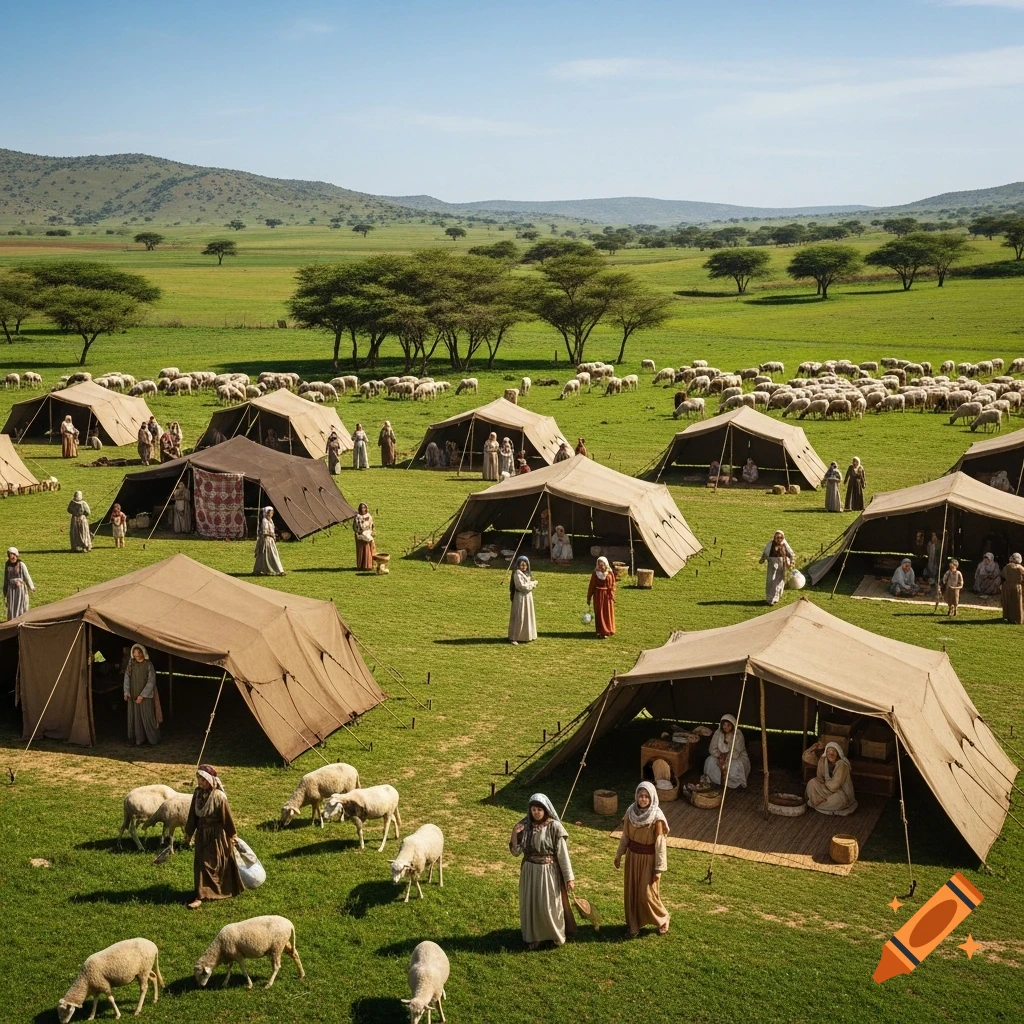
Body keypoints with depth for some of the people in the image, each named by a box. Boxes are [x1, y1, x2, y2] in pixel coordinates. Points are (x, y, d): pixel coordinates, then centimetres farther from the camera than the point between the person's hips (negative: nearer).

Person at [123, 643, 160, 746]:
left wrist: (142, 695, -15)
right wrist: (126, 692, -11)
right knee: (135, 717, 4)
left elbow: (151, 681, -11)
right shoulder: (131, 664, 3)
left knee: (147, 717, -2)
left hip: (145, 696, -4)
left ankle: (153, 739, 11)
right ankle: (138, 739, 12)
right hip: (133, 696, 4)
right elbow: (127, 678, 3)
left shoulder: (148, 665, -9)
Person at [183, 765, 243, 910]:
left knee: (206, 864, -5)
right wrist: (188, 833, 13)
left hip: (216, 835, -6)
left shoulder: (219, 796, -21)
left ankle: (200, 896, -2)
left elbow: (227, 817, -12)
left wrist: (232, 835, -4)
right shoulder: (197, 792, -4)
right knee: (199, 863, 12)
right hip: (202, 833, 6)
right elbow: (193, 814, 7)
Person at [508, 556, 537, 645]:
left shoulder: (526, 573, 12)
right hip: (520, 597, -9)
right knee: (518, 618, -6)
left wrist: (532, 584, -6)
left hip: (528, 597, 9)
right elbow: (521, 586, -21)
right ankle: (513, 638, -1)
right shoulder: (517, 574, -15)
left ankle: (524, 636, 21)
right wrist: (533, 583, -12)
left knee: (527, 617, 12)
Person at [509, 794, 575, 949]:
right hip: (530, 871, 3)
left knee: (550, 905, 7)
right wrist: (514, 834, -20)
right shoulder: (525, 826, -5)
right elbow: (516, 852, -3)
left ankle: (556, 935, 31)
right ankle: (534, 936, 31)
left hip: (549, 872, -3)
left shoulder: (554, 827, -15)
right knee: (530, 904, 12)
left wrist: (569, 877, -12)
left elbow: (563, 853, -12)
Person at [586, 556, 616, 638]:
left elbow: (612, 585, 1)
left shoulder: (610, 574, -2)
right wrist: (589, 598, 0)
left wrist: (612, 596, -9)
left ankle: (609, 630, 18)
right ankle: (601, 632, 4)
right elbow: (591, 586, -1)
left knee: (608, 613, 6)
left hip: (607, 595, 1)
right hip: (598, 595, -1)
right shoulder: (595, 573, -4)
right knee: (599, 614, -1)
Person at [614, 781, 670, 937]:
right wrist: (619, 855, 10)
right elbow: (625, 836, 6)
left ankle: (662, 920, 26)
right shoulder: (630, 812, -6)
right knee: (631, 891, 11)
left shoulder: (657, 817, -20)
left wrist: (659, 868, -14)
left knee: (647, 894, 1)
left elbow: (660, 843, -15)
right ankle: (633, 924, 27)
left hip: (648, 860, -4)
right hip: (633, 857, 5)